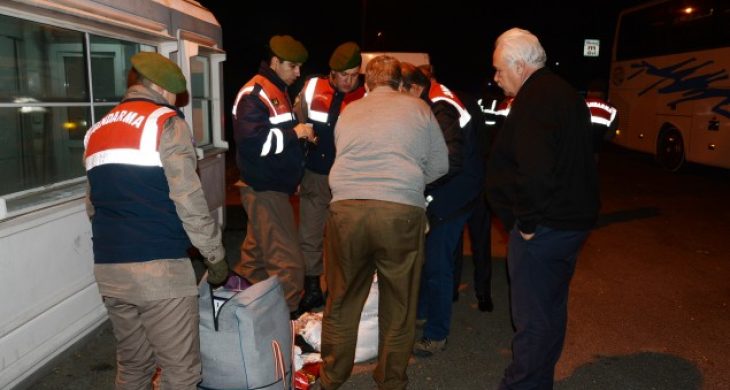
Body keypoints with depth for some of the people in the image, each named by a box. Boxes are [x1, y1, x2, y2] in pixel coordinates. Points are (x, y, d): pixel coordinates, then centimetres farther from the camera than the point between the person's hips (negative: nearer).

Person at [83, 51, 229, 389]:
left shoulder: (96, 131, 17)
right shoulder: (166, 123, -5)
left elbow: (93, 206, 21)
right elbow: (189, 200, -12)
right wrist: (215, 255, -5)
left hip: (108, 268, 7)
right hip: (159, 267, -7)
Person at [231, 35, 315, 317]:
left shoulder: (278, 91, 19)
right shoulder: (255, 94, -14)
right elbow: (250, 141, -24)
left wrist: (302, 135, 17)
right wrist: (294, 133, -18)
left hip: (274, 187, 10)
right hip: (264, 189, -10)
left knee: (257, 252, 19)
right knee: (287, 261, -9)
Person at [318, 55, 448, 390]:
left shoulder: (349, 111, 17)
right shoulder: (418, 108, 11)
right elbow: (439, 165, 12)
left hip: (346, 208, 2)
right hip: (402, 212, -2)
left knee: (342, 300, 16)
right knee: (399, 304, 13)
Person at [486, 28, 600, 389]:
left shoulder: (533, 101, -18)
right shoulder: (564, 93, 14)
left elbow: (535, 171, -31)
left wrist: (527, 222, -19)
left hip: (542, 228, -10)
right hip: (573, 220, 10)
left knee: (531, 318, 2)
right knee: (552, 309, 20)